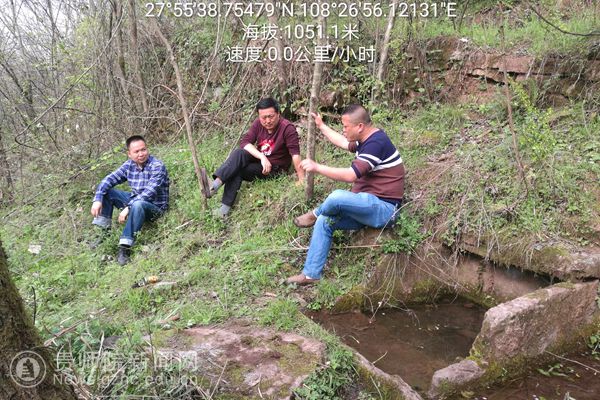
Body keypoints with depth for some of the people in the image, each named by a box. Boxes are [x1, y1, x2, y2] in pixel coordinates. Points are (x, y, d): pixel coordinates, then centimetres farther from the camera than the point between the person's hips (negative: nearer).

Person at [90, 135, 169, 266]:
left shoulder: (157, 166, -20)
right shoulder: (129, 165, -1)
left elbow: (149, 193, -29)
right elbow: (109, 179, -4)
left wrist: (128, 208, -35)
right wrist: (97, 199, -20)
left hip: (155, 206, -7)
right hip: (135, 200, 7)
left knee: (137, 205, -39)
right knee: (106, 191, -4)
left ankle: (125, 246, -33)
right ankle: (103, 230, -2)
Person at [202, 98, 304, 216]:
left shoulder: (287, 128, -22)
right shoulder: (258, 123, -5)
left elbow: (295, 154, -30)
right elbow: (244, 142, -14)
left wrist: (302, 180, -37)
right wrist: (262, 157, -30)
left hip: (275, 168, -5)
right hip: (259, 160, 5)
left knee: (237, 170, -24)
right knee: (238, 153, -24)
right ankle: (215, 184, -35)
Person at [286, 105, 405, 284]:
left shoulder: (377, 142, -20)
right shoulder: (367, 140, 11)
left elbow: (351, 175, -28)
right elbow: (343, 143, 32)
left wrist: (316, 167, -22)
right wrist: (321, 126, 36)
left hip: (384, 209, -10)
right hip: (369, 206, 10)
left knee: (337, 197, -33)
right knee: (324, 221, -2)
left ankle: (315, 214, 2)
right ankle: (311, 274, 0)